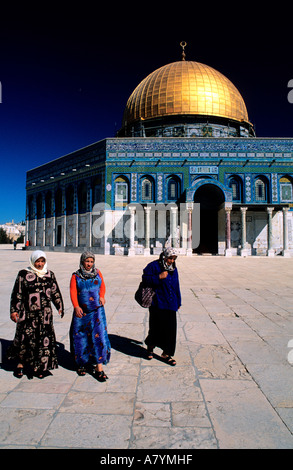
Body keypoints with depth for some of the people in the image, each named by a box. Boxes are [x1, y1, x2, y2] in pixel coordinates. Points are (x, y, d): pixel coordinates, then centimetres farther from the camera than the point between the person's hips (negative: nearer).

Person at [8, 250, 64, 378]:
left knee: (44, 339, 3)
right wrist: (14, 310, -4)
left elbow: (55, 292, 14)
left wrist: (60, 307, 15)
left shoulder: (50, 274, 7)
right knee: (25, 338, 3)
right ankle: (20, 364, 26)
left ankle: (40, 367, 18)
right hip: (28, 313, -2)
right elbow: (17, 293, -1)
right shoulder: (23, 274, -1)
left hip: (45, 313, 3)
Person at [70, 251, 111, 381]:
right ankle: (82, 364, 30)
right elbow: (73, 292, -5)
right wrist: (76, 306, -18)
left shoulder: (97, 273, 8)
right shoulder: (76, 276, 1)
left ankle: (99, 368, -2)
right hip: (82, 311, 0)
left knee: (99, 336, -8)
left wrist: (102, 296, -1)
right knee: (81, 338, 9)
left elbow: (102, 285, 18)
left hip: (97, 310, 1)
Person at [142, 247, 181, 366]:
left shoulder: (174, 269, 11)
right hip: (157, 303, -6)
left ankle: (166, 354, 19)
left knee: (170, 328, 6)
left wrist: (178, 301, 19)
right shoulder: (154, 266, -7)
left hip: (170, 304, 6)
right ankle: (150, 345, 31)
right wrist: (159, 277, -22)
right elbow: (145, 278, -12)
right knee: (157, 327, 0)